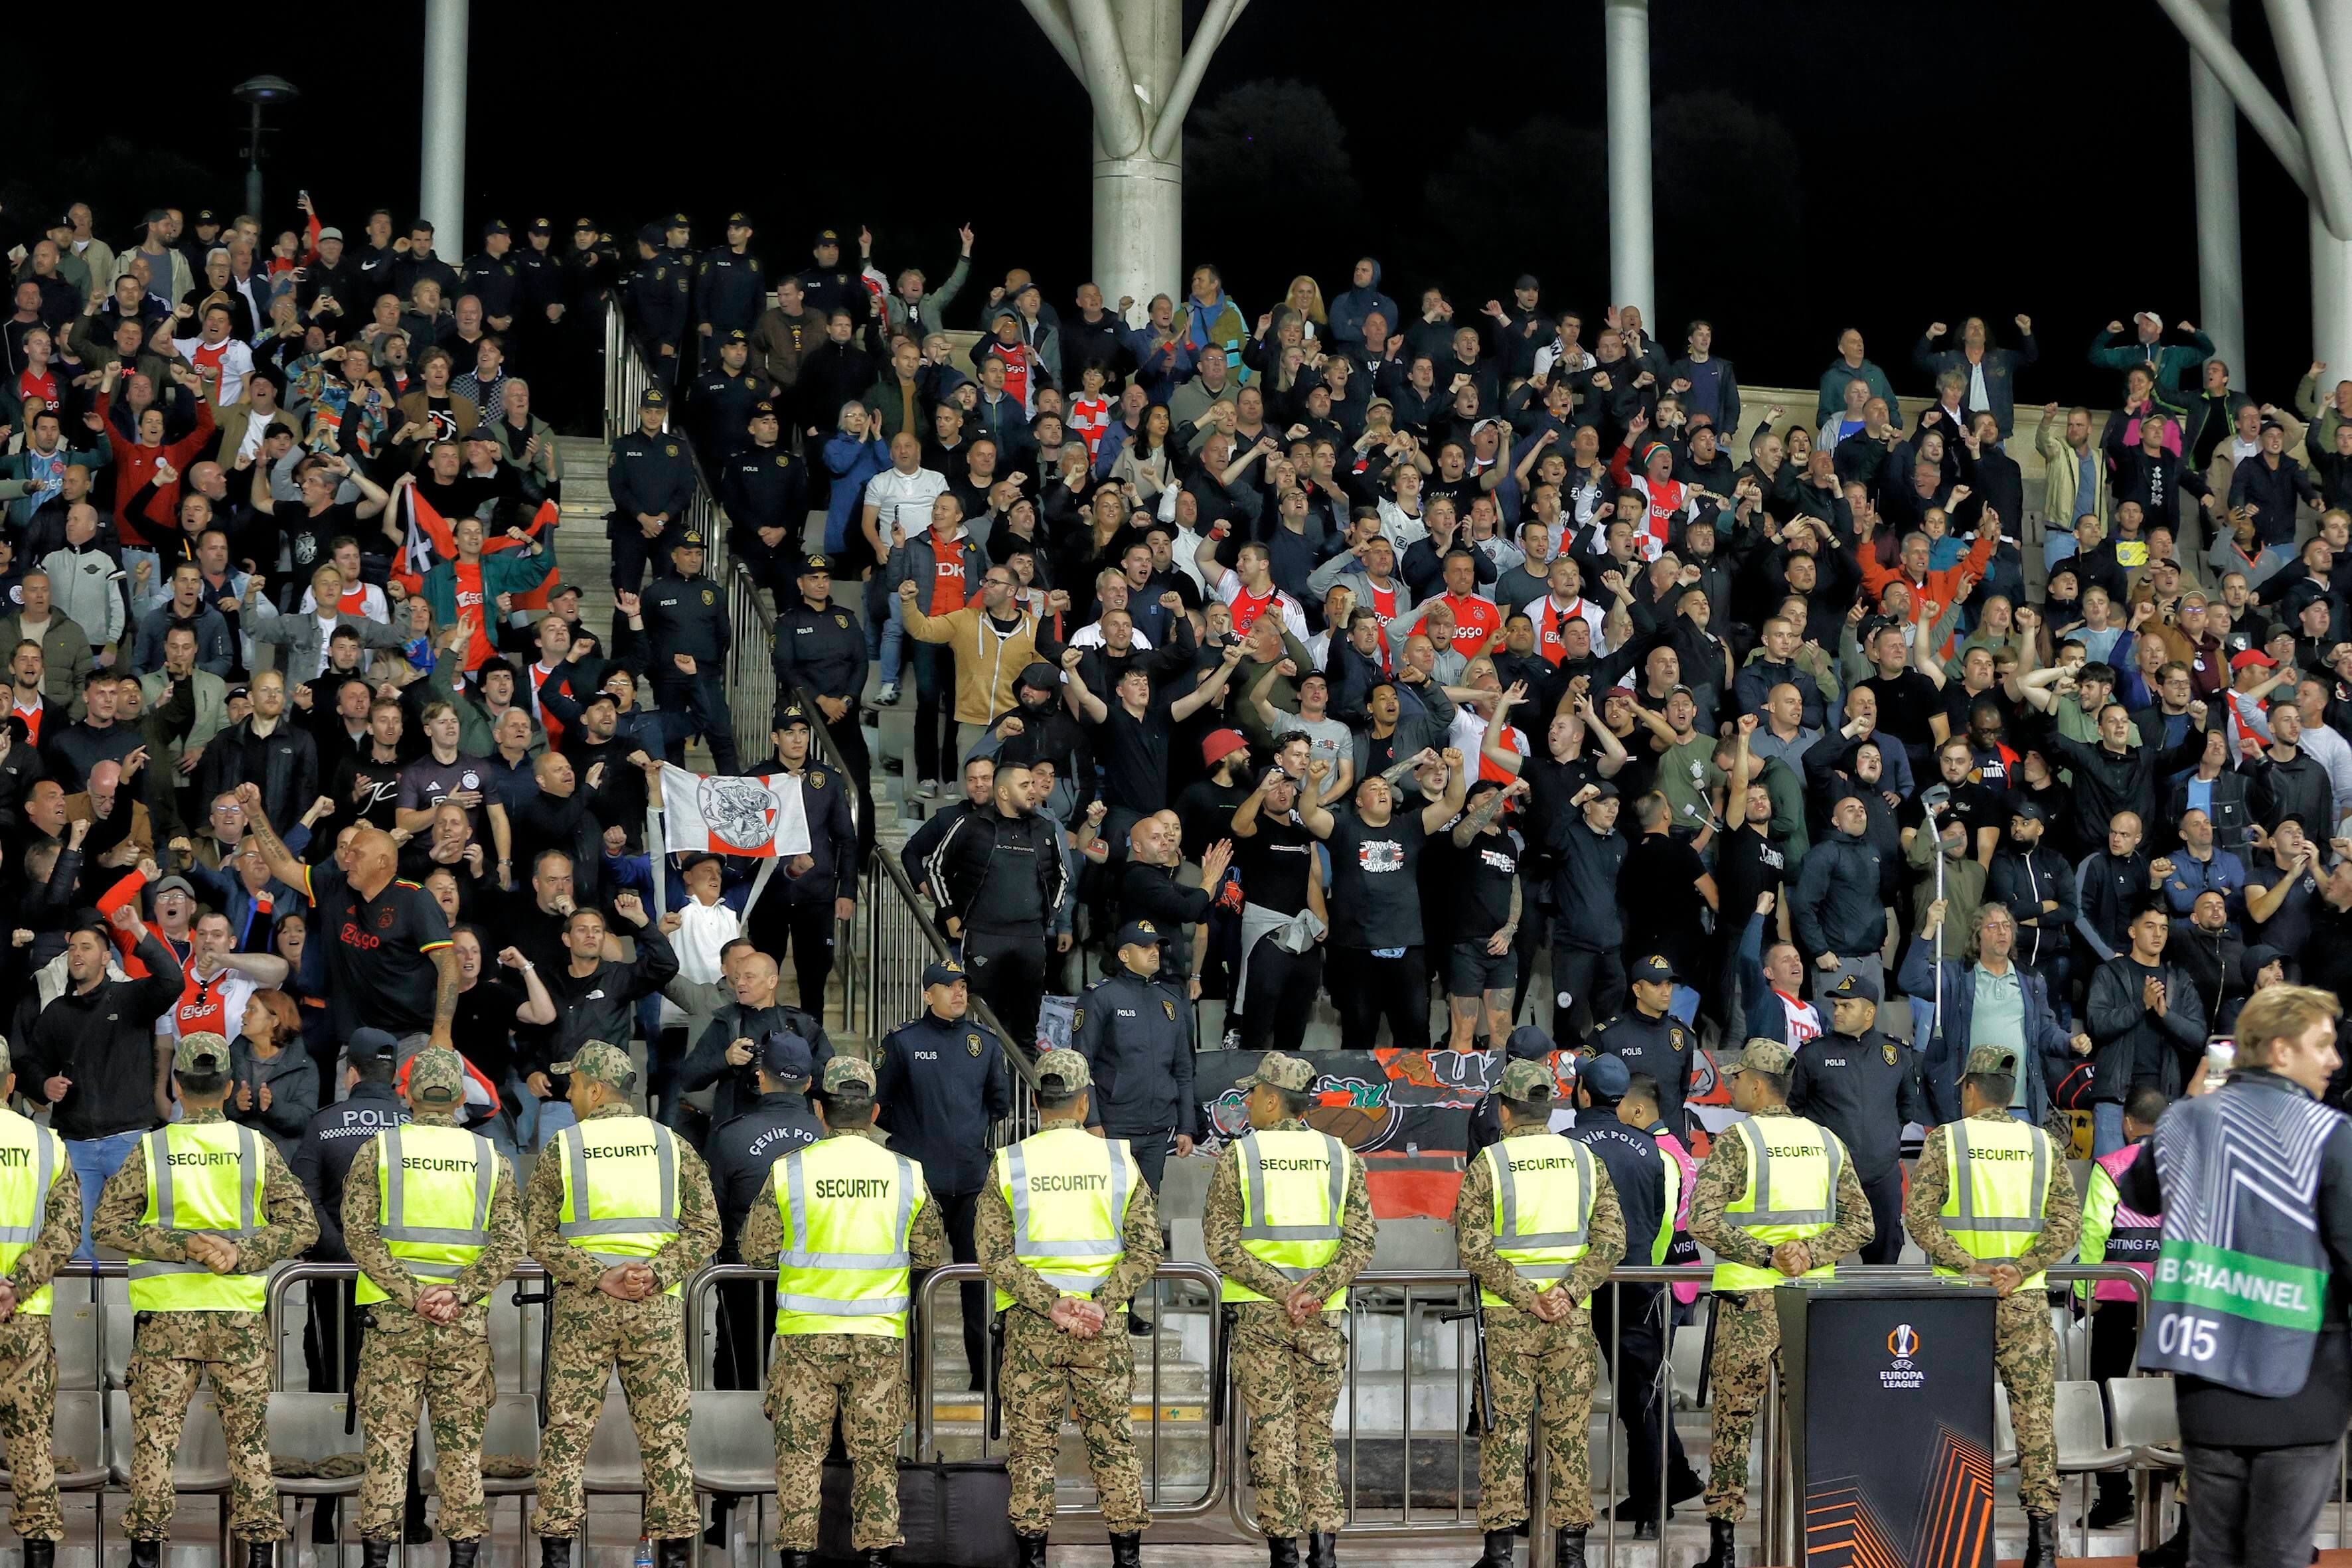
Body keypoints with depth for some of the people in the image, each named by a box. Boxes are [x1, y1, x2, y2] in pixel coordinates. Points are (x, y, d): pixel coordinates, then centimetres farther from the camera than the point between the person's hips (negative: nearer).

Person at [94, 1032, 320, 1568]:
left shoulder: (151, 1150, -1)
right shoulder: (256, 1148, 1)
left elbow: (107, 1223, -5)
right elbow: (302, 1225, -4)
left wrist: (181, 1245, -9)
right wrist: (241, 1253, -10)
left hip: (167, 1314, -1)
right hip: (240, 1315, 1)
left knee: (155, 1434, 5)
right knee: (248, 1437, 7)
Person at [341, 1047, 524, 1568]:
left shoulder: (378, 1150, 1)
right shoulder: (489, 1157, 5)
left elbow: (360, 1234, -8)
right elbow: (508, 1243, -4)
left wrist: (410, 1296, -11)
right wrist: (459, 1295, -11)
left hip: (394, 1314, -1)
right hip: (466, 1321, 1)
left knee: (387, 1438, 2)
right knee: (461, 1441, 7)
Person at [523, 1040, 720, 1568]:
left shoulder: (561, 1149, 2)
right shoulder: (673, 1147, 6)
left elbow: (539, 1235, -4)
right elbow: (705, 1229, -1)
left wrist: (595, 1276, -8)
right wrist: (658, 1272, -8)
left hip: (581, 1307, -1)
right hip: (656, 1308, 1)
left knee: (567, 1430, 4)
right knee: (664, 1432, 5)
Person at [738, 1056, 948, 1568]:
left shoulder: (788, 1171, -5)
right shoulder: (906, 1174, -1)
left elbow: (756, 1251, 2)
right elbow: (932, 1254, 8)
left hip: (806, 1333, -1)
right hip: (880, 1334, 1)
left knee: (800, 1447, 7)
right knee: (875, 1450, 9)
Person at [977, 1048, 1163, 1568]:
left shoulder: (1009, 1164, -2)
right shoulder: (1117, 1159, 0)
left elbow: (993, 1251, -8)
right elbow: (1146, 1247, -5)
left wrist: (1049, 1304, -11)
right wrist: (1102, 1304, -10)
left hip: (1030, 1324, 0)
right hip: (1102, 1325, 1)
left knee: (1032, 1445, 7)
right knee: (1112, 1441, 9)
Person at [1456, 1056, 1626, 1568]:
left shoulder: (1487, 1164, -5)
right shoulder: (1585, 1160, 5)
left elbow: (1474, 1248, -12)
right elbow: (1611, 1241, -3)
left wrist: (1524, 1298, -11)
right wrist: (1569, 1292, -10)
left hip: (1505, 1316, -2)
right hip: (1572, 1317, 2)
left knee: (1505, 1429, 3)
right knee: (1568, 1431, 8)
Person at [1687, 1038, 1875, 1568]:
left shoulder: (1736, 1141, -8)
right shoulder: (1827, 1142, 8)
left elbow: (1704, 1222, -17)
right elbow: (1860, 1223, 5)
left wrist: (1765, 1255, -13)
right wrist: (1811, 1254, -6)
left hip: (1748, 1299, -4)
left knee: (1733, 1421, 4)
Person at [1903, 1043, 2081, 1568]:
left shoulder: (1945, 1141, -1)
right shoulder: (2042, 1145, 6)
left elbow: (1919, 1215, -10)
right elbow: (2067, 1221, -2)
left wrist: (1970, 1267, -12)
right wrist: (2020, 1271, -9)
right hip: (2025, 1301, 2)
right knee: (2034, 1412, 2)